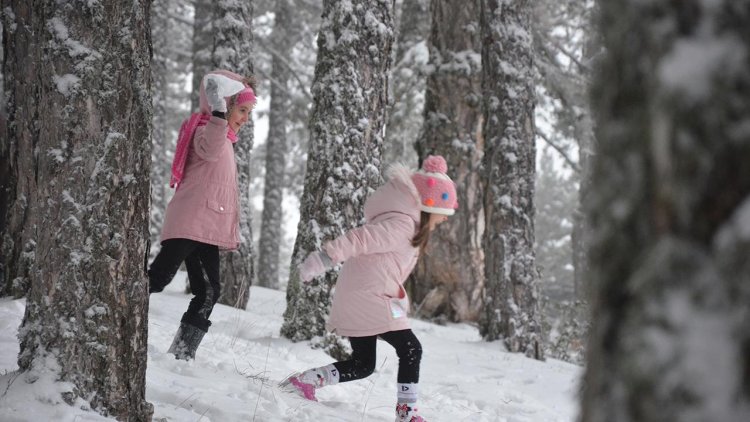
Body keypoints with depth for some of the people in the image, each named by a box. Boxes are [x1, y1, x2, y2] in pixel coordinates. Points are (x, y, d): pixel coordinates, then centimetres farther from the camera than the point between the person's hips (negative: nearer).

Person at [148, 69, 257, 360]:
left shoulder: (225, 140, 26)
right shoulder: (206, 131, -5)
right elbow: (209, 150, -33)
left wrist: (232, 229, 31)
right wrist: (219, 114, -47)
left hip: (207, 229, 10)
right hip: (188, 224, -10)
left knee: (209, 291, 3)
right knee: (158, 278, -14)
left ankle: (183, 353, 5)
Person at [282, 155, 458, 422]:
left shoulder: (407, 223, 14)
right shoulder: (402, 225, -19)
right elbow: (360, 238, -27)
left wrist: (398, 297, 24)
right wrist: (323, 259, -32)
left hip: (357, 300, 10)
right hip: (370, 299, -10)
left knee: (362, 365, 13)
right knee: (410, 349, -6)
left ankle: (306, 380, 10)